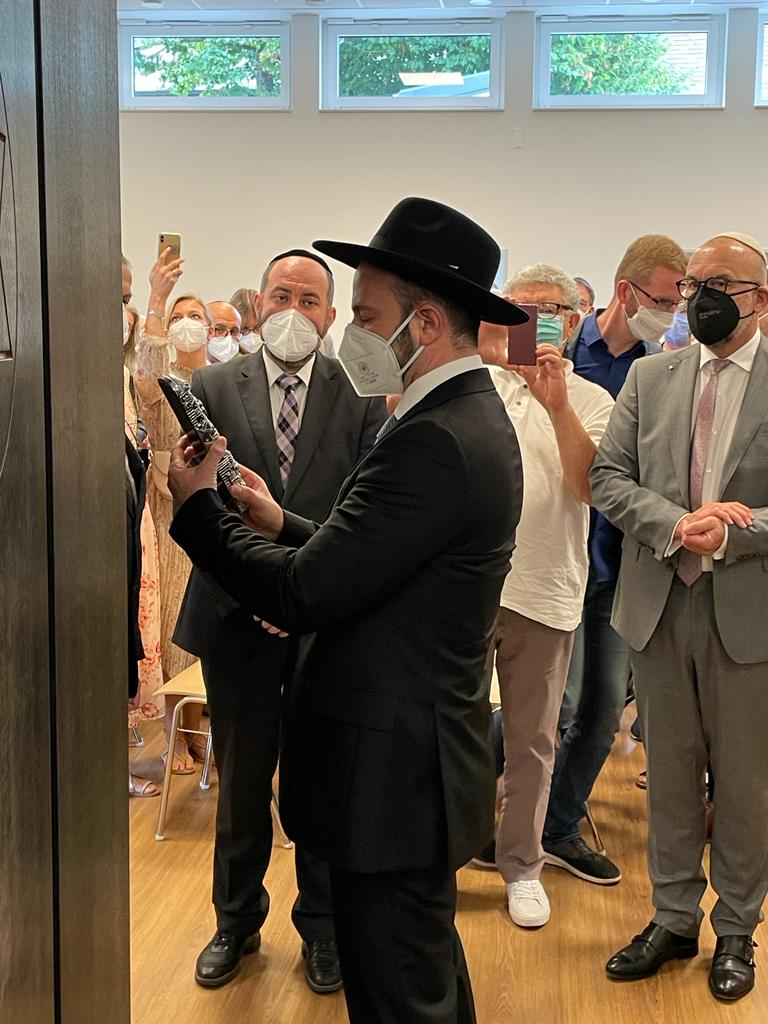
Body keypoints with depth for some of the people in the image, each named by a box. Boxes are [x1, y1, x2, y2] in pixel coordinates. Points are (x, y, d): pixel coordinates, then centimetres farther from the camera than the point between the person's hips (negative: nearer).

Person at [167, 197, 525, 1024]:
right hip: (426, 753, 10)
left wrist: (197, 507, -11)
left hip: (392, 771, -10)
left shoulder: (434, 440, -24)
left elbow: (304, 595, -24)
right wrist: (284, 527, 6)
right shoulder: (474, 415, 9)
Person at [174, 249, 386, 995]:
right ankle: (236, 920, 36)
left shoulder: (360, 394, -2)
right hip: (236, 615, 1)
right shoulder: (212, 388, 1)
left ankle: (321, 923, 32)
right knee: (240, 779, 15)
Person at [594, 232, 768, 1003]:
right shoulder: (649, 377, 6)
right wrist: (675, 525, -16)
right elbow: (607, 476, 0)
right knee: (669, 772, 14)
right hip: (658, 605, 3)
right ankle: (673, 919, 30)